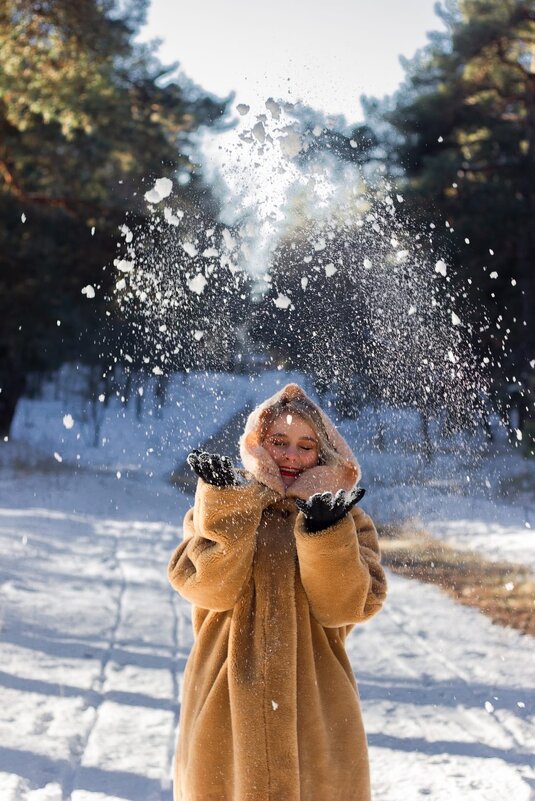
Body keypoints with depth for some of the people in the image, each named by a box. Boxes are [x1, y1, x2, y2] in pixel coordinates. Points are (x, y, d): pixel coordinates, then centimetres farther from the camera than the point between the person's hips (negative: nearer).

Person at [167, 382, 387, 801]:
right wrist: (229, 505, -20)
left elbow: (345, 605, -9)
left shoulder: (348, 521, 5)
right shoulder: (216, 507, 6)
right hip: (228, 702, 0)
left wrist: (325, 532, -23)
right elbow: (208, 587, -10)